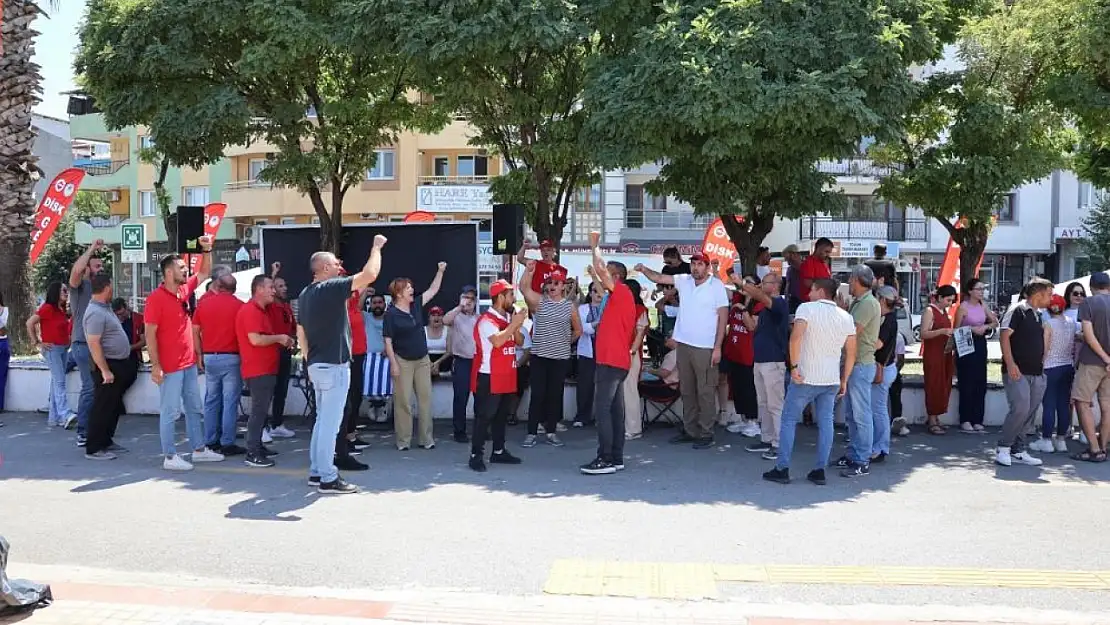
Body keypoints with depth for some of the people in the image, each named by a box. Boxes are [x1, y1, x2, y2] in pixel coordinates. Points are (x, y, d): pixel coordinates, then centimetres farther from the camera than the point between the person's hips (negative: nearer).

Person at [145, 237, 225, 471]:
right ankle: (170, 457, 8)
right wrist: (155, 366, -19)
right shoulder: (156, 298, -15)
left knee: (195, 408, 15)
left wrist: (207, 249, 8)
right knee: (170, 412, 0)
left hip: (189, 363, 8)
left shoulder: (184, 290, 7)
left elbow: (204, 272, 23)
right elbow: (150, 334, -16)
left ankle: (199, 449, 25)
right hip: (170, 367, -8)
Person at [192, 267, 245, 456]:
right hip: (231, 357, -4)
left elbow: (195, 331, 7)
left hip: (209, 357, 4)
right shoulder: (237, 305, -7)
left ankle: (211, 442, 17)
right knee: (230, 402, 0)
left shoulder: (203, 303, 4)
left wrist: (200, 355, 15)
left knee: (211, 401, 12)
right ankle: (227, 444, 1)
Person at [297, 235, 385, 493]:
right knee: (330, 422, -6)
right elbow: (369, 275, -21)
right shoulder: (331, 288, -14)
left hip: (317, 365, 9)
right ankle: (328, 479, -2)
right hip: (334, 365, -9)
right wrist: (377, 247, -6)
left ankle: (316, 472, 22)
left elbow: (300, 333, 17)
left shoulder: (305, 294, 13)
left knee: (322, 420, 17)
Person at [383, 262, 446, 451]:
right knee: (404, 401, -1)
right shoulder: (391, 313, -11)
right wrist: (393, 364, -15)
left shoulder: (416, 305, 4)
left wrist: (440, 271, 5)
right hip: (403, 361, -6)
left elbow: (433, 290, 13)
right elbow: (388, 341, -11)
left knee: (425, 398, 5)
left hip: (422, 360, 6)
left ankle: (426, 438, 11)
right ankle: (403, 440, 7)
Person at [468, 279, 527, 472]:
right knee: (484, 416, -6)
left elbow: (519, 342, 13)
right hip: (489, 378, -9)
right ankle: (476, 455, -3)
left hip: (506, 377, 9)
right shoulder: (486, 320, -14)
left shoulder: (508, 318, 13)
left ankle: (499, 451, 24)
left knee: (501, 416, 15)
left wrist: (517, 327, -6)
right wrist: (514, 324, -20)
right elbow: (497, 341, -29)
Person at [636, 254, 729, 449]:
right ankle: (689, 430, 23)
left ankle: (706, 434, 5)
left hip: (705, 348, -6)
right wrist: (644, 269, -12)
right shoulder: (684, 281, 8)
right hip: (684, 344, 6)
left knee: (705, 392, -2)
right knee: (687, 390, 13)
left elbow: (723, 317, -8)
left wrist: (718, 347, -12)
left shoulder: (717, 286, -6)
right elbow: (658, 278, 9)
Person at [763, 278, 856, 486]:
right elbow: (851, 353, 9)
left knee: (789, 421, 5)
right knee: (825, 423, 10)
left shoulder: (807, 308, -9)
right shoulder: (846, 317, 7)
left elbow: (796, 337, -24)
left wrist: (794, 366, -18)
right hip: (832, 380, 5)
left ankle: (782, 469, 6)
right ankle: (820, 471, 10)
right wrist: (844, 381, 16)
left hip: (805, 378, -4)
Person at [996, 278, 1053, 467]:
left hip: (1036, 373, 8)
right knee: (1020, 408, -17)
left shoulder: (1038, 315, 19)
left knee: (1030, 412, 6)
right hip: (1017, 371, -8)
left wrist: (1041, 365, 20)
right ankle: (1003, 448, -4)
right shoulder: (1017, 310, -6)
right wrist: (1010, 364, -21)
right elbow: (1004, 337, -14)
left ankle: (1018, 451, 13)